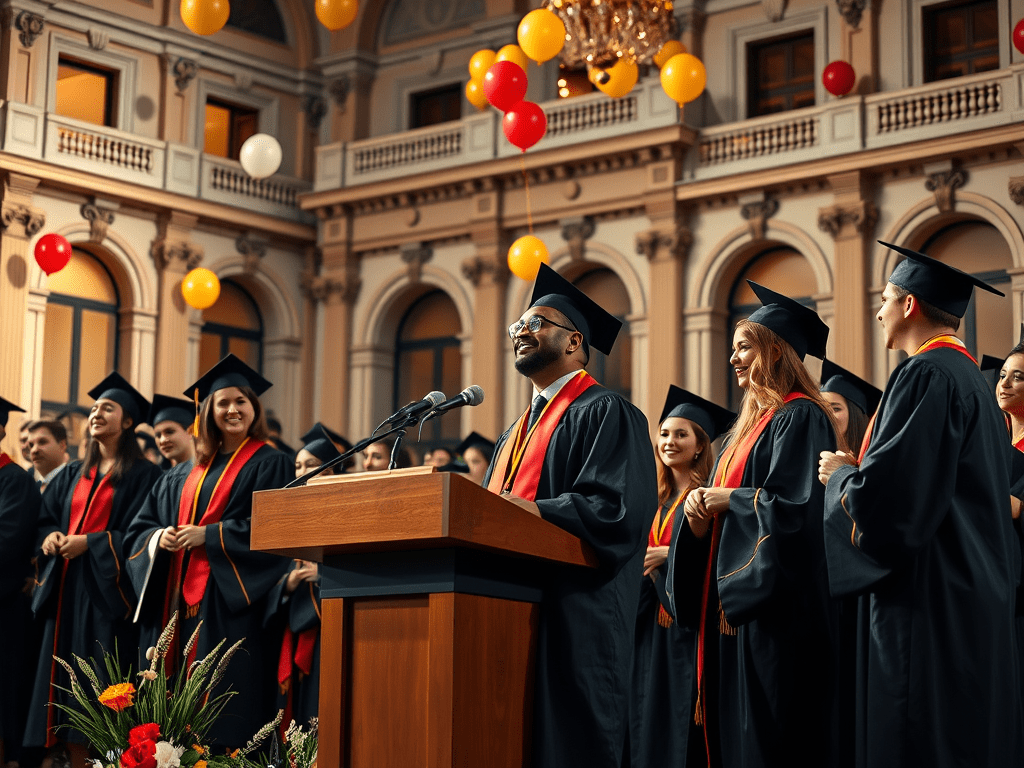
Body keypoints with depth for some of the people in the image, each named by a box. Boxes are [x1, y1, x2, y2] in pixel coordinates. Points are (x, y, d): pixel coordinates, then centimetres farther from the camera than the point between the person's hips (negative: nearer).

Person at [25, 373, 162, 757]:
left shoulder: (142, 475, -2)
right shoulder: (74, 474, 18)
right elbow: (46, 518, 17)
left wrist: (89, 543, -18)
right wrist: (50, 537, -5)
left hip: (106, 590, -6)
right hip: (66, 588, 7)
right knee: (66, 677, 3)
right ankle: (76, 759, 7)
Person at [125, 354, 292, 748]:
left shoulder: (270, 465, 2)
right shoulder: (186, 473, 20)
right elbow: (140, 527, 20)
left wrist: (210, 535, -14)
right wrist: (159, 536, -4)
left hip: (230, 597, -6)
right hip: (178, 597, 6)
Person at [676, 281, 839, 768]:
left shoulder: (800, 418, -10)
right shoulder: (752, 422, 20)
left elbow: (794, 508, -21)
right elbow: (719, 516, 22)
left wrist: (728, 498, -9)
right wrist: (700, 508, 0)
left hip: (776, 609, -10)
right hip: (733, 605, 10)